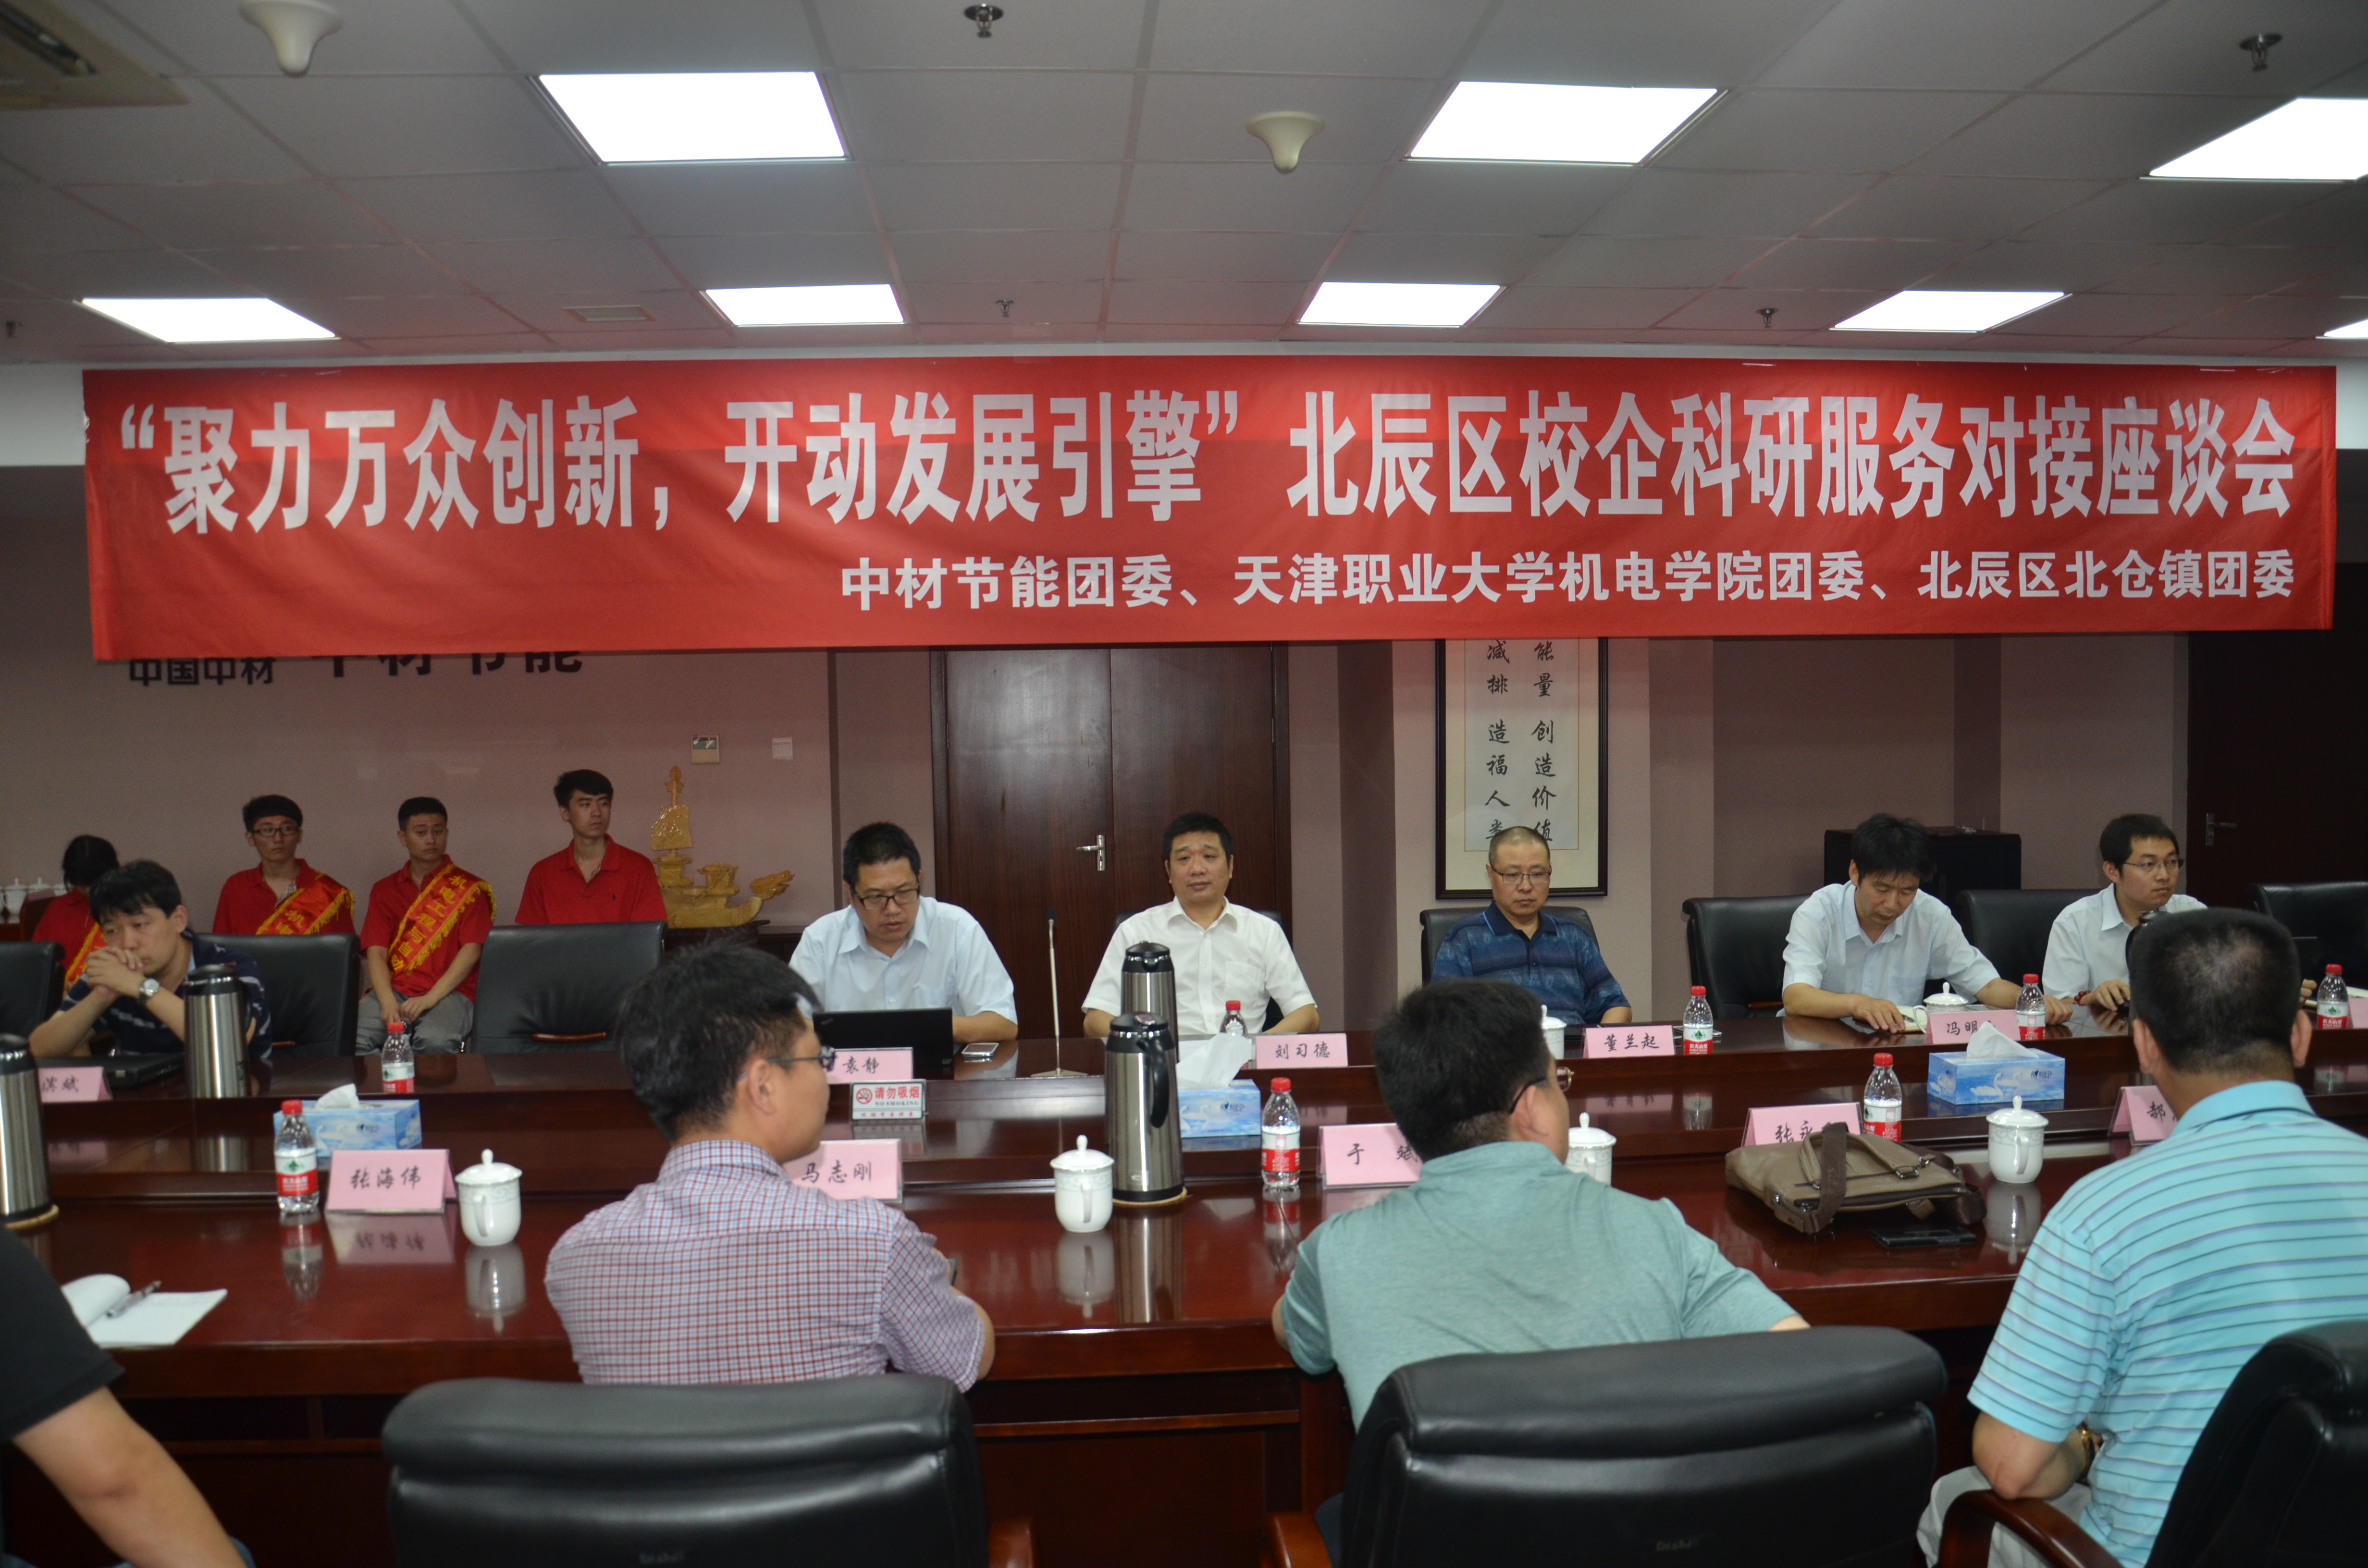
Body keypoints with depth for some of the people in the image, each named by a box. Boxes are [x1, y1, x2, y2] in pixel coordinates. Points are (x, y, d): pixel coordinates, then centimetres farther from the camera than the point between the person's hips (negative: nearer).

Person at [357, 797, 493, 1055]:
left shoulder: (470, 889, 9)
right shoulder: (385, 889, 18)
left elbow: (472, 951, -2)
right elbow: (376, 952, 6)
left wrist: (430, 999, -15)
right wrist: (388, 1003, -13)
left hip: (449, 992, -3)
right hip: (394, 991, 3)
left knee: (433, 1042, -37)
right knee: (351, 1040, -28)